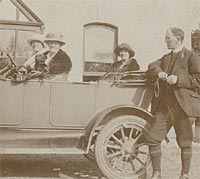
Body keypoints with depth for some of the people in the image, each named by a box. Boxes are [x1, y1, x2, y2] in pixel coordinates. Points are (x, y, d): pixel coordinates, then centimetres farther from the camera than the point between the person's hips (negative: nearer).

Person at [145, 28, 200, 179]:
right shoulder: (165, 58, 21)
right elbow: (152, 67, 14)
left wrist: (178, 79, -19)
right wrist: (159, 72, -7)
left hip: (183, 107, -6)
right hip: (164, 107, 6)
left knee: (184, 143, 5)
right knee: (152, 138, 0)